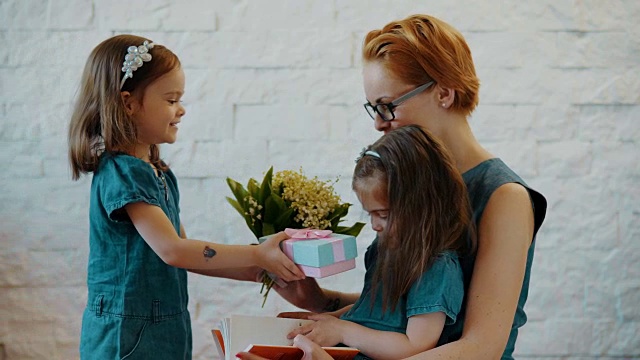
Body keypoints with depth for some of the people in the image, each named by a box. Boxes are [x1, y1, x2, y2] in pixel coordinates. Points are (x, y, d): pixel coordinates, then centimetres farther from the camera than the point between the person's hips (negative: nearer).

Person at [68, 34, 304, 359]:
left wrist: (260, 270, 7)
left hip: (165, 332, 8)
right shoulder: (120, 173, -16)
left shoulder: (160, 173, 11)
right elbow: (172, 250, -23)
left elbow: (186, 255, 13)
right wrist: (256, 255, -18)